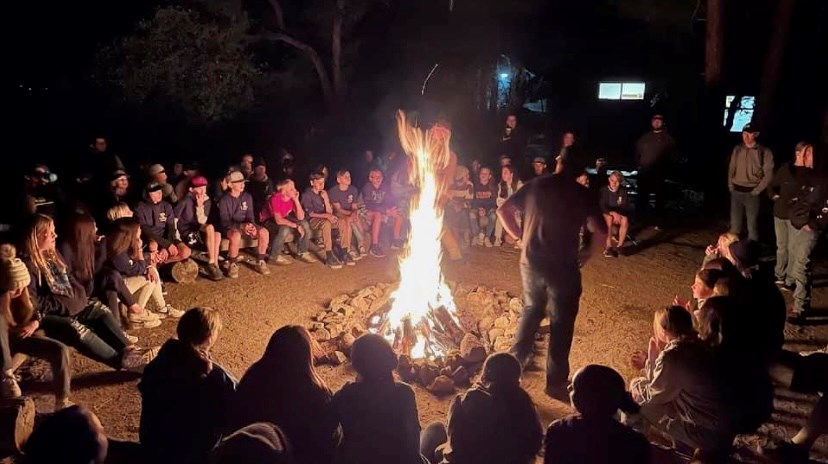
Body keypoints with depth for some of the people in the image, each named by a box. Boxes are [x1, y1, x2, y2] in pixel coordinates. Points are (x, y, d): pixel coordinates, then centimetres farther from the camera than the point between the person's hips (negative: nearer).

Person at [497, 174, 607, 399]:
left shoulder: (536, 184, 5)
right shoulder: (581, 193, -3)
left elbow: (503, 211, 3)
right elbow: (601, 232, -7)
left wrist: (520, 236, 10)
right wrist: (588, 253, 9)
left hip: (531, 262, 4)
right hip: (563, 267, -3)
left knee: (532, 309, 26)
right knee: (561, 323, 9)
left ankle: (516, 359, 32)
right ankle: (556, 382, 17)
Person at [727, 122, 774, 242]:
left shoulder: (764, 152, -6)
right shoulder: (737, 149, 7)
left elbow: (768, 175, -7)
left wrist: (757, 191, -11)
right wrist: (731, 186, 6)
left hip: (752, 193, -4)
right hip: (736, 192, 4)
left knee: (752, 226, 0)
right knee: (735, 225, 10)